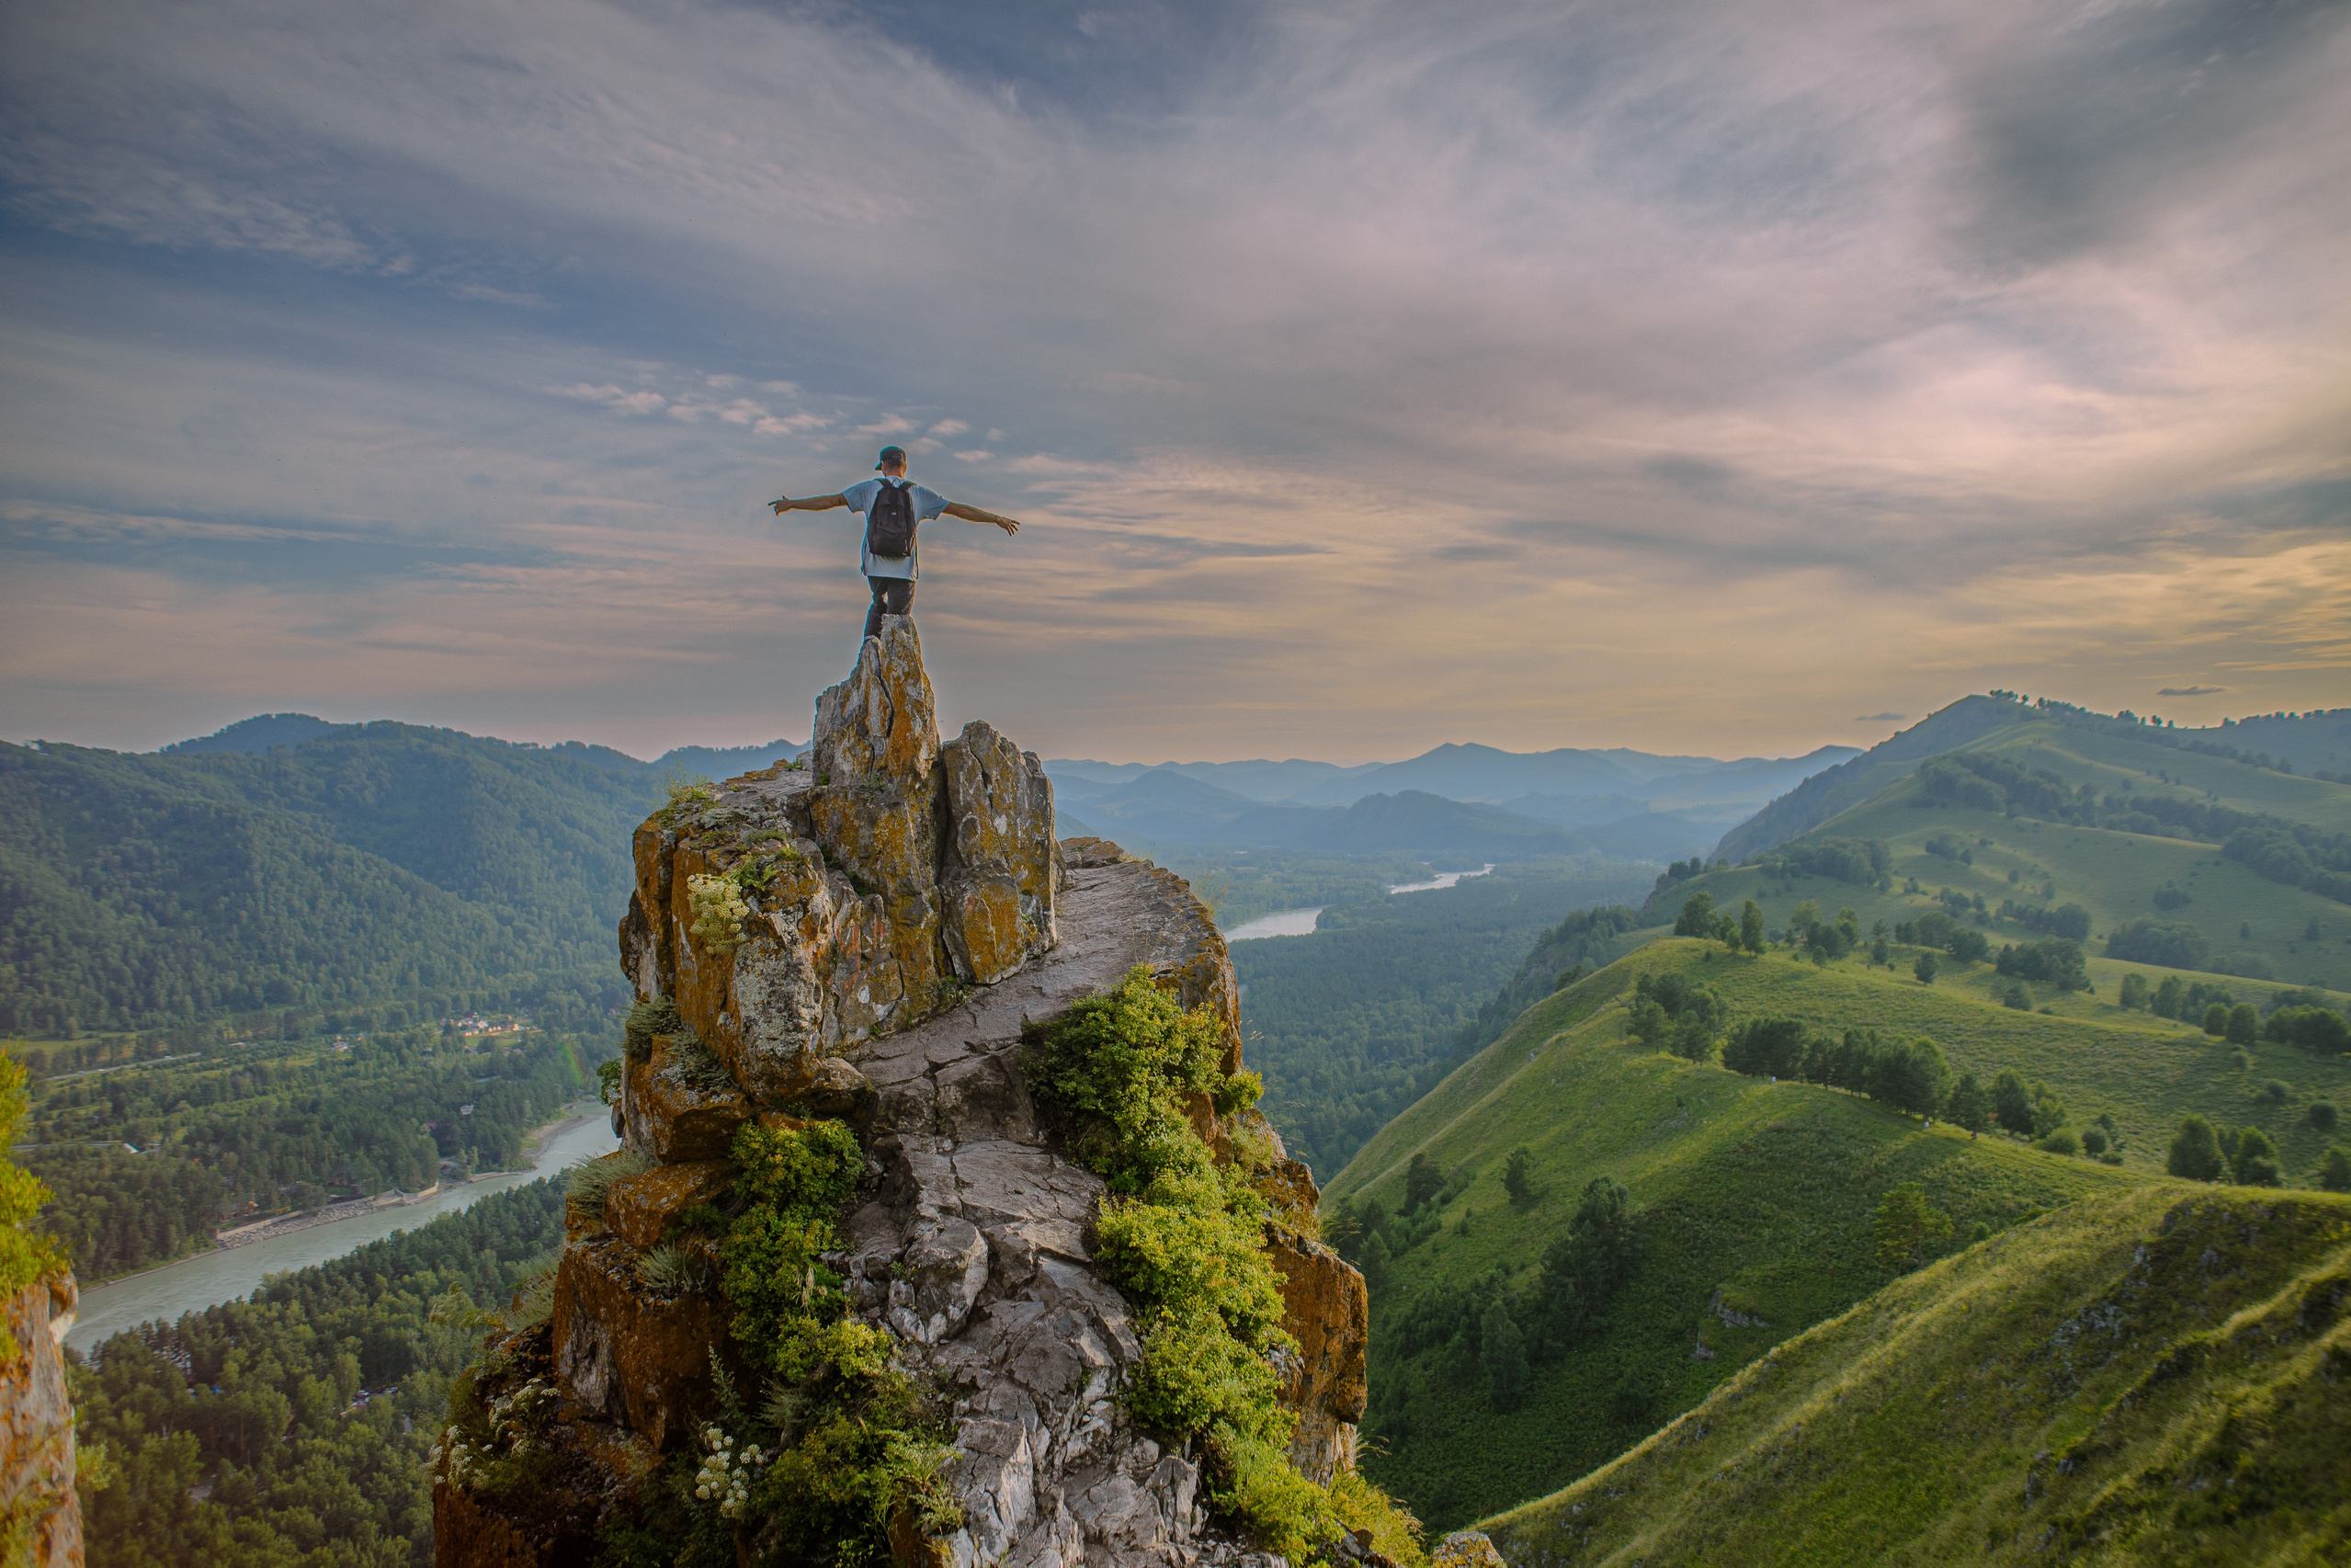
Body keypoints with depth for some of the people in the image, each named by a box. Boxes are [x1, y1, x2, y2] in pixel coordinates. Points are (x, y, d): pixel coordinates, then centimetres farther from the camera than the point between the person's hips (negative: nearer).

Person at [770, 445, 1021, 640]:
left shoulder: (869, 489, 5)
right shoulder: (919, 493, 5)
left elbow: (829, 501, 4)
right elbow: (960, 509, 6)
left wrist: (791, 504, 13)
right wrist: (996, 519, 14)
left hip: (874, 565, 1)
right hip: (904, 570, -1)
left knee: (878, 605, 28)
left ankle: (871, 639, 7)